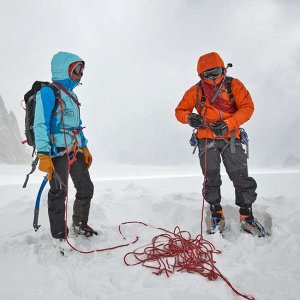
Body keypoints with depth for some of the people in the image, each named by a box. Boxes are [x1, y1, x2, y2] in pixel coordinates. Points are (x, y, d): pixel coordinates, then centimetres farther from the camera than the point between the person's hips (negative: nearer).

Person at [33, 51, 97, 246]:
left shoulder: (72, 95, 18)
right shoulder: (48, 92, -8)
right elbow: (40, 125, -16)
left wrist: (84, 148, 18)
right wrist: (44, 156, -21)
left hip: (75, 151, 9)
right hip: (58, 152, -8)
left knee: (86, 188, 11)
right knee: (59, 193, 1)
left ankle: (80, 225, 31)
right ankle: (60, 236, 18)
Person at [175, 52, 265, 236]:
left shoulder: (234, 85, 1)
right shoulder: (196, 91, 4)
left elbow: (247, 107, -7)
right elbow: (180, 110, 8)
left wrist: (227, 124, -22)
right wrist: (189, 118, -16)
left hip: (230, 137, 0)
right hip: (207, 139, 1)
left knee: (241, 177, -2)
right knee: (211, 179, 4)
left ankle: (247, 217, 13)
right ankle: (217, 216, 19)